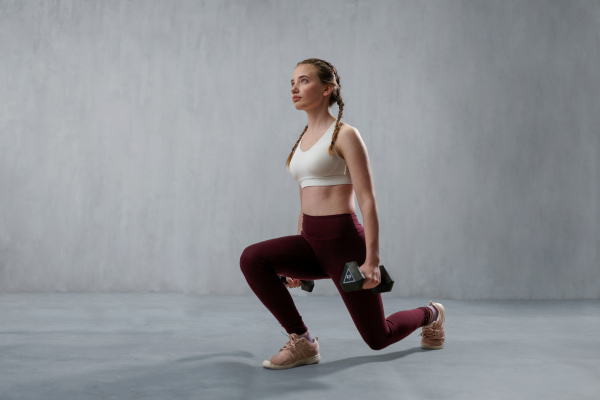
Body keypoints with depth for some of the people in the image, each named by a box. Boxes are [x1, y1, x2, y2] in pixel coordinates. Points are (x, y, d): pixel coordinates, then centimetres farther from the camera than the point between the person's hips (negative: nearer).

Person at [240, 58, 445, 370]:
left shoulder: (344, 135, -10)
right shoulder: (303, 139, 13)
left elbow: (367, 200, -14)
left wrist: (372, 260, -20)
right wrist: (298, 260, 20)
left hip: (344, 240, -7)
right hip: (311, 240, 7)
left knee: (378, 338, 7)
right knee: (251, 259, -21)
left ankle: (430, 314, 41)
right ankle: (301, 342, -8)